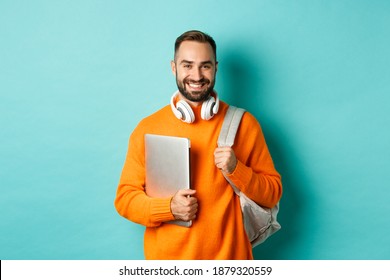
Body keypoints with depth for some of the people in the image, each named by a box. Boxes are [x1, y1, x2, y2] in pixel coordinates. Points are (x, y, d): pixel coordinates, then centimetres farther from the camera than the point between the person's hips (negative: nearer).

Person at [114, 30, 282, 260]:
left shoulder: (243, 123, -5)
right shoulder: (147, 128, -5)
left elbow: (273, 193, -1)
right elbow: (124, 198, -2)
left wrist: (236, 170, -18)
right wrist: (169, 208, -18)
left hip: (229, 256, 0)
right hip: (166, 256, 0)